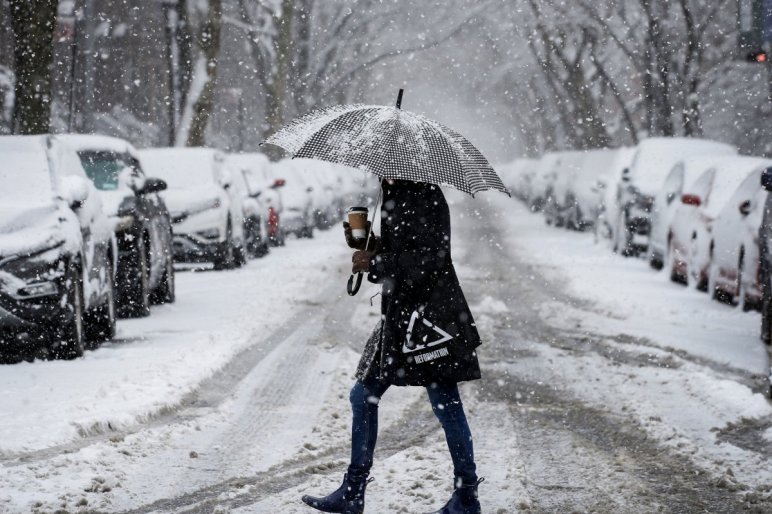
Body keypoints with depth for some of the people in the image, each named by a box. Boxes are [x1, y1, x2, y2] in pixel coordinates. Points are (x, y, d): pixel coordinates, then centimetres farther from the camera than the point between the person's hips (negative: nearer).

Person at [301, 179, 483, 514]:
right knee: (363, 396, 12)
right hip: (399, 314, 10)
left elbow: (429, 258, -21)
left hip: (429, 315, -10)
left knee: (445, 404, -3)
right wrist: (364, 244, 4)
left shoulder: (425, 197, -14)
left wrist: (374, 262, -15)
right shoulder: (396, 197, 14)